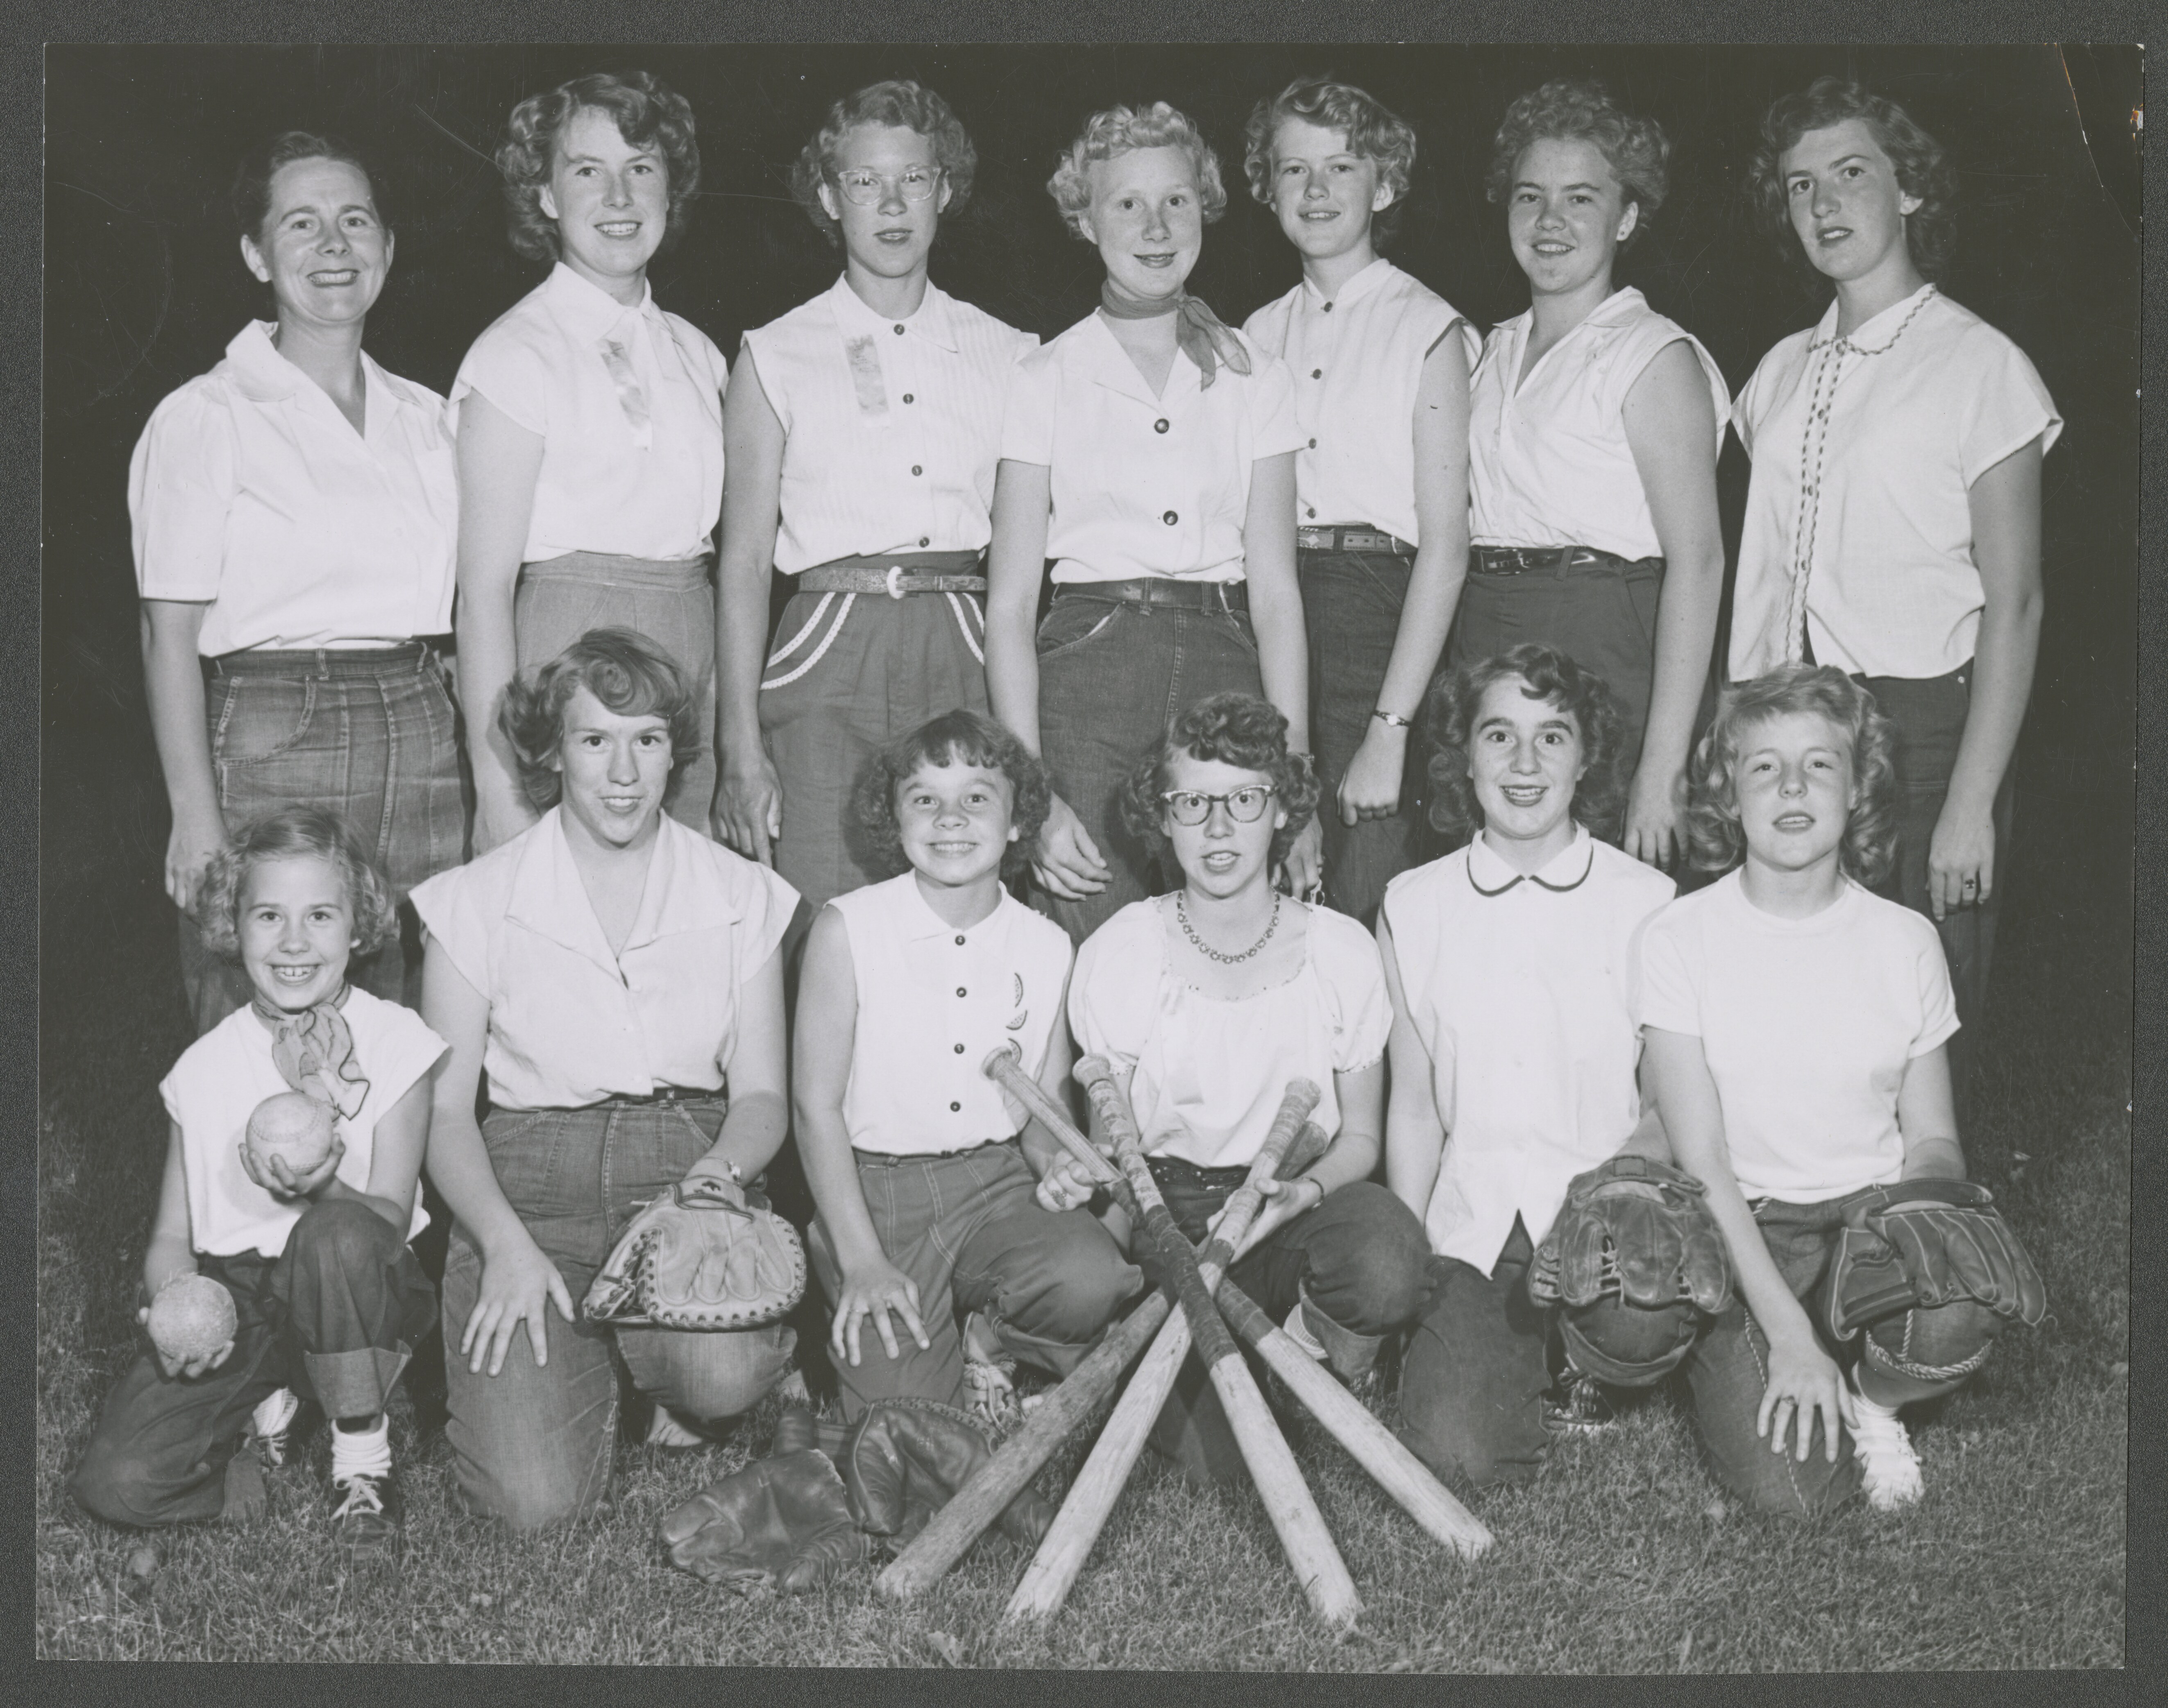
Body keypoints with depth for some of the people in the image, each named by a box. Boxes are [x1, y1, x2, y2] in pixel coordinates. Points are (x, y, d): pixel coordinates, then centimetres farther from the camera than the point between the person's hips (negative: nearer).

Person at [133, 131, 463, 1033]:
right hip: (269, 739, -5)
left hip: (420, 731, 5)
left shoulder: (425, 416, 14)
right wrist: (196, 816, -12)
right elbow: (170, 631, -5)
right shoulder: (205, 419, -2)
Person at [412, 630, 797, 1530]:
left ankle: (657, 1357, 5)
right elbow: (445, 1108, 2)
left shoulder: (742, 896, 7)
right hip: (531, 1188, -1)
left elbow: (761, 1094, 8)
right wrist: (506, 1242, -15)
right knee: (534, 1497, -22)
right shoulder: (478, 900, 3)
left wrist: (718, 1173, -15)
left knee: (722, 1374, -33)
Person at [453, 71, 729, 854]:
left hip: (691, 664, 6)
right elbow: (485, 590, -9)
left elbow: (700, 539, 14)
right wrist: (495, 781, -16)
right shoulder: (516, 354, -5)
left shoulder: (694, 352, 13)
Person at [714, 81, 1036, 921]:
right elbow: (744, 560, 4)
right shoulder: (777, 356, 8)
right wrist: (741, 747, -5)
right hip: (830, 659, -1)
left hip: (967, 661, 2)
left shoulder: (1005, 355, 13)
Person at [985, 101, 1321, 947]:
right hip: (1088, 677, -2)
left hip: (1224, 671, 2)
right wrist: (1032, 797, -9)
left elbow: (1276, 593, 7)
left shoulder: (1256, 381, 11)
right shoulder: (1044, 382, 5)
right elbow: (1009, 607, 1)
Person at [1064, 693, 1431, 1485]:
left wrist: (1308, 1189, -17)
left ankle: (1333, 1343, -1)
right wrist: (1088, 1172, -20)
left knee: (1388, 1262, -36)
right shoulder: (1117, 955, -5)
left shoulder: (1340, 950, -3)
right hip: (1168, 1209, -1)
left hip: (1298, 1201, 1)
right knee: (1209, 1453, -26)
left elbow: (1360, 1136, 6)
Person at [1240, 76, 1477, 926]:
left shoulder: (1426, 329, -1)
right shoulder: (1258, 336, 13)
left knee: (1366, 918, -7)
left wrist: (1391, 731, -14)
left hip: (1382, 626, -4)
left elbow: (1445, 547, -7)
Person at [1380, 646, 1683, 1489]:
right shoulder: (1413, 907, 8)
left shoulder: (1649, 904, 3)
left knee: (1634, 1322, -35)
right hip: (1471, 1224, 0)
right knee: (1459, 1449, -24)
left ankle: (1587, 1366, 1)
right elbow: (1414, 1108, 10)